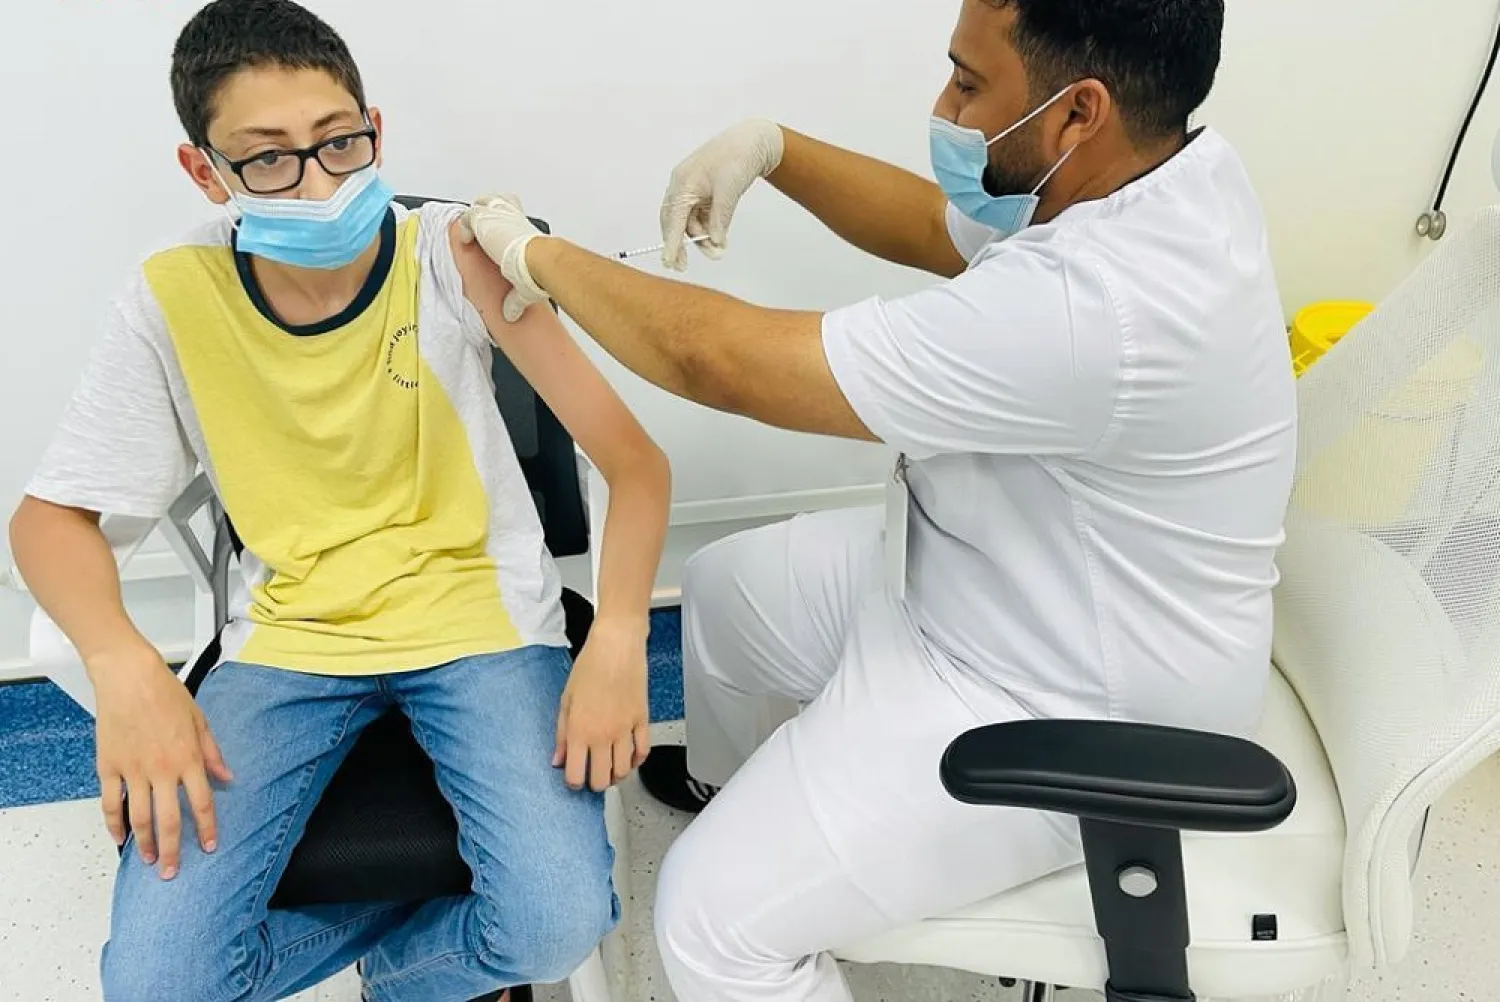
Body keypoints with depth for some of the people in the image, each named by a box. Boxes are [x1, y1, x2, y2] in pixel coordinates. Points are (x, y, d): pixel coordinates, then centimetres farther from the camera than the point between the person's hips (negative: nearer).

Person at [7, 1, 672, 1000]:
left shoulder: (453, 257, -14)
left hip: (478, 616, -1)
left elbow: (634, 461, -13)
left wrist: (618, 637, -30)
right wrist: (125, 664, -20)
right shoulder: (174, 300, -8)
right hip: (289, 635, 2)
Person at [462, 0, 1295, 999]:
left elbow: (723, 361, -33)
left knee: (715, 914, -12)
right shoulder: (1144, 171, -8)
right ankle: (740, 790, 51)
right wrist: (774, 147, -6)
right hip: (984, 578, 9)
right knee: (729, 585, 22)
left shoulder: (1097, 308, -38)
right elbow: (940, 226, 9)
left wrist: (537, 253, -16)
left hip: (1065, 711, -9)